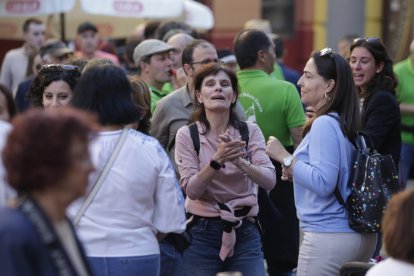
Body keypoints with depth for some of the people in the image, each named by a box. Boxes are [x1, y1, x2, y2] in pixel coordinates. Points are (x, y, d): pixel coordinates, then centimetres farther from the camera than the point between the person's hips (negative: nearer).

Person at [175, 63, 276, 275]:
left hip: (245, 233, 1)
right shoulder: (187, 134, -3)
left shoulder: (250, 131, 1)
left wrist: (240, 162, -29)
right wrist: (217, 160, -28)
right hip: (202, 233, -1)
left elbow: (269, 181, -11)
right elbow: (191, 190, -12)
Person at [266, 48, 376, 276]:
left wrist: (286, 158, -15)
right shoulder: (347, 124, 12)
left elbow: (323, 183, -22)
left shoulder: (324, 125, -16)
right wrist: (296, 173, 13)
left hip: (328, 237, -9)